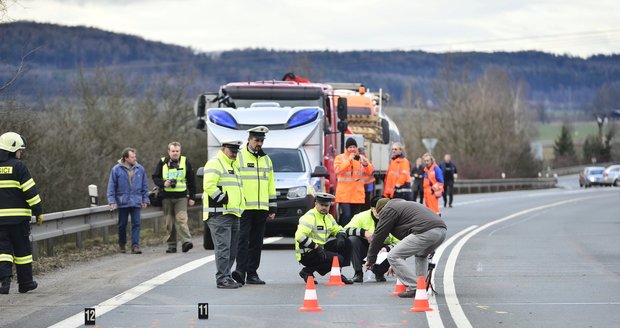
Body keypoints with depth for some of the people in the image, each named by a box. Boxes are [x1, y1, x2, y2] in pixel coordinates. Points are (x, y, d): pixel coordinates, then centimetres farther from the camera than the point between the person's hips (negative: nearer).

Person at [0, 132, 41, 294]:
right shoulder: (18, 166, -7)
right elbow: (30, 191, -10)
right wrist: (38, 211, -3)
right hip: (18, 216, -4)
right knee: (22, 249, 7)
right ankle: (25, 282, 15)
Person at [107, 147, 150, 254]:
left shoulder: (140, 169, 4)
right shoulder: (116, 169, -3)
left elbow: (144, 186, 11)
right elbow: (111, 186, -1)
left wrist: (145, 199, 8)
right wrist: (112, 201, -7)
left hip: (136, 202, 1)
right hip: (122, 202, -1)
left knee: (136, 223, -7)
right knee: (122, 224, 9)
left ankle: (135, 245, -9)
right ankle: (122, 244, 26)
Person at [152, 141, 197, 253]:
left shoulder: (185, 162, 7)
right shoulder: (162, 163, 7)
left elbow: (191, 180, 11)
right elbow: (155, 178, 8)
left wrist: (192, 197, 6)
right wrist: (163, 183, -14)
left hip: (181, 197, -2)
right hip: (166, 197, 2)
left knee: (181, 219, -17)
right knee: (169, 222, 5)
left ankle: (186, 241, -26)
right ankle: (171, 245, 12)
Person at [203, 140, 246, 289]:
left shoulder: (233, 166, 25)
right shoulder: (214, 164, -7)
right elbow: (209, 186, -20)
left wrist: (240, 206, 23)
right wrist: (223, 199, -17)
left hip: (233, 214, 10)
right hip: (219, 214, -10)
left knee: (232, 249, 10)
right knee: (223, 247, -12)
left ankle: (227, 276, 17)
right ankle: (222, 279, -12)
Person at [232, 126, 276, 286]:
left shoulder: (266, 160, 18)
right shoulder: (239, 157, 0)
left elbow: (271, 186, 21)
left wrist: (272, 208, 16)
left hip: (261, 209, 6)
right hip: (244, 207, -6)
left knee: (257, 242, 6)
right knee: (243, 239, -14)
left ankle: (252, 274, 10)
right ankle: (240, 270, -20)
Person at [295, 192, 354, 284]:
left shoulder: (328, 217, 13)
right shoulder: (309, 217, -16)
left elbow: (338, 230, 23)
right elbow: (300, 236, -27)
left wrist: (340, 236, -2)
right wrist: (315, 246, -27)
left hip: (320, 249, 9)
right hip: (306, 255, -9)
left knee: (346, 243, 2)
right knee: (338, 259, -23)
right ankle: (307, 271, -10)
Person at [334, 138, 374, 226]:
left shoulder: (362, 158, 12)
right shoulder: (340, 158, 3)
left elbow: (370, 172, 4)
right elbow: (337, 170, -14)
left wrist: (365, 164, -16)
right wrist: (349, 160, -19)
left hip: (358, 194, 4)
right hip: (344, 193, -4)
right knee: (346, 215, -16)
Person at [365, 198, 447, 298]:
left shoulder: (388, 210, 11)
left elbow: (379, 235, 9)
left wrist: (371, 259, 19)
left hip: (426, 232, -9)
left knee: (393, 257, -3)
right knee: (421, 255, 37)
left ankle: (414, 288, -5)